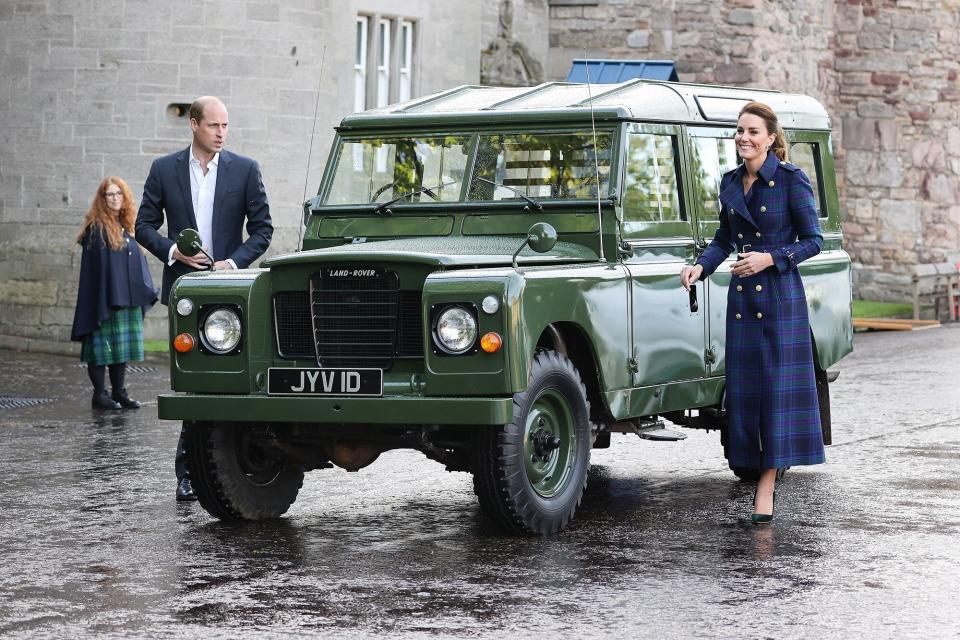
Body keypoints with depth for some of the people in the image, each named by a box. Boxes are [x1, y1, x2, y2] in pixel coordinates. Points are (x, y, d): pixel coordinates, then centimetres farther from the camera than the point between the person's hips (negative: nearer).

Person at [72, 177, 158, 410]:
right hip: (105, 298, -7)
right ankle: (99, 394, 0)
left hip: (128, 298, 7)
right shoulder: (96, 229, -6)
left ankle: (119, 392, 16)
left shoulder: (126, 227, 16)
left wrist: (145, 292, 12)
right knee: (102, 345, -4)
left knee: (122, 346, 10)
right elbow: (96, 265, -12)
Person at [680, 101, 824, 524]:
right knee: (743, 389, 4)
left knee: (776, 387, -6)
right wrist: (700, 266, 2)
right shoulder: (730, 182, 9)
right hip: (741, 298, 6)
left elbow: (813, 241, -6)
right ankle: (758, 465, 15)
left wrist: (770, 258, -16)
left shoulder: (791, 180, -8)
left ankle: (766, 485, -6)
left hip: (779, 297, -6)